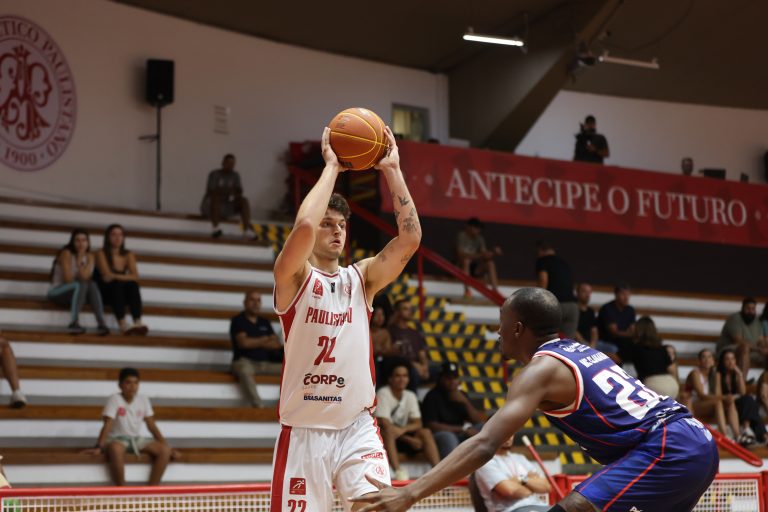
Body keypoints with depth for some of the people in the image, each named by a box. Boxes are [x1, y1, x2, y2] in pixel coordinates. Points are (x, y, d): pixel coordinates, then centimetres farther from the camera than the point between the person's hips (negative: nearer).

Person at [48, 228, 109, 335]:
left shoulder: (90, 257, 3)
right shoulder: (66, 253, -13)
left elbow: (85, 277, -15)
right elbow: (68, 279, -20)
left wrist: (79, 259, -17)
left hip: (75, 293, 5)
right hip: (57, 292, -5)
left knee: (92, 285, -26)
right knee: (80, 285, -34)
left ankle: (101, 323, -40)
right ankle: (74, 323, -47)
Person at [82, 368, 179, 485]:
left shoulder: (143, 400, 3)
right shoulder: (115, 399, -10)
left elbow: (152, 426, 6)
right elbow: (108, 425, -18)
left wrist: (166, 445, -3)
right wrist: (98, 447, -30)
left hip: (136, 439, 5)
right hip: (117, 439, -5)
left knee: (164, 450, -20)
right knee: (116, 449, -42)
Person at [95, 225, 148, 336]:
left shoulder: (128, 255, 7)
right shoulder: (101, 253, -3)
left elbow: (135, 277, -8)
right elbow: (106, 276, -15)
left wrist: (115, 276, -18)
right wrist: (124, 277, -14)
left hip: (121, 293, 3)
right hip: (106, 292, -3)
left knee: (133, 285, -27)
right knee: (116, 284, -34)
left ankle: (138, 322, -46)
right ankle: (123, 324, -51)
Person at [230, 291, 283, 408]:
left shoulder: (264, 322, 18)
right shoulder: (238, 320, 2)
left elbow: (277, 344, 8)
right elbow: (244, 342, -13)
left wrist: (255, 343, -4)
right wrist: (264, 340, 2)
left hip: (265, 364, 6)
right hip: (245, 362, -6)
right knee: (244, 370, -42)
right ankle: (258, 407, -52)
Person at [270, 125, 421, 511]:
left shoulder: (361, 278, 10)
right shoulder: (292, 276, -2)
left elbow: (410, 239, -3)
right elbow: (303, 227, -23)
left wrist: (392, 171, -5)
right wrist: (331, 167, -13)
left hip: (358, 427, 3)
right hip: (305, 431, -3)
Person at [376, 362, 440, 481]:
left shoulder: (410, 396, 6)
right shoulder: (383, 393, -12)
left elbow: (417, 424, 0)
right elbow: (384, 424, -19)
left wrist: (403, 429, -25)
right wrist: (409, 440, -22)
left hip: (404, 436, 5)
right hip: (384, 438, -5)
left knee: (426, 432, -18)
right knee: (388, 431, -37)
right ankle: (398, 471, -50)